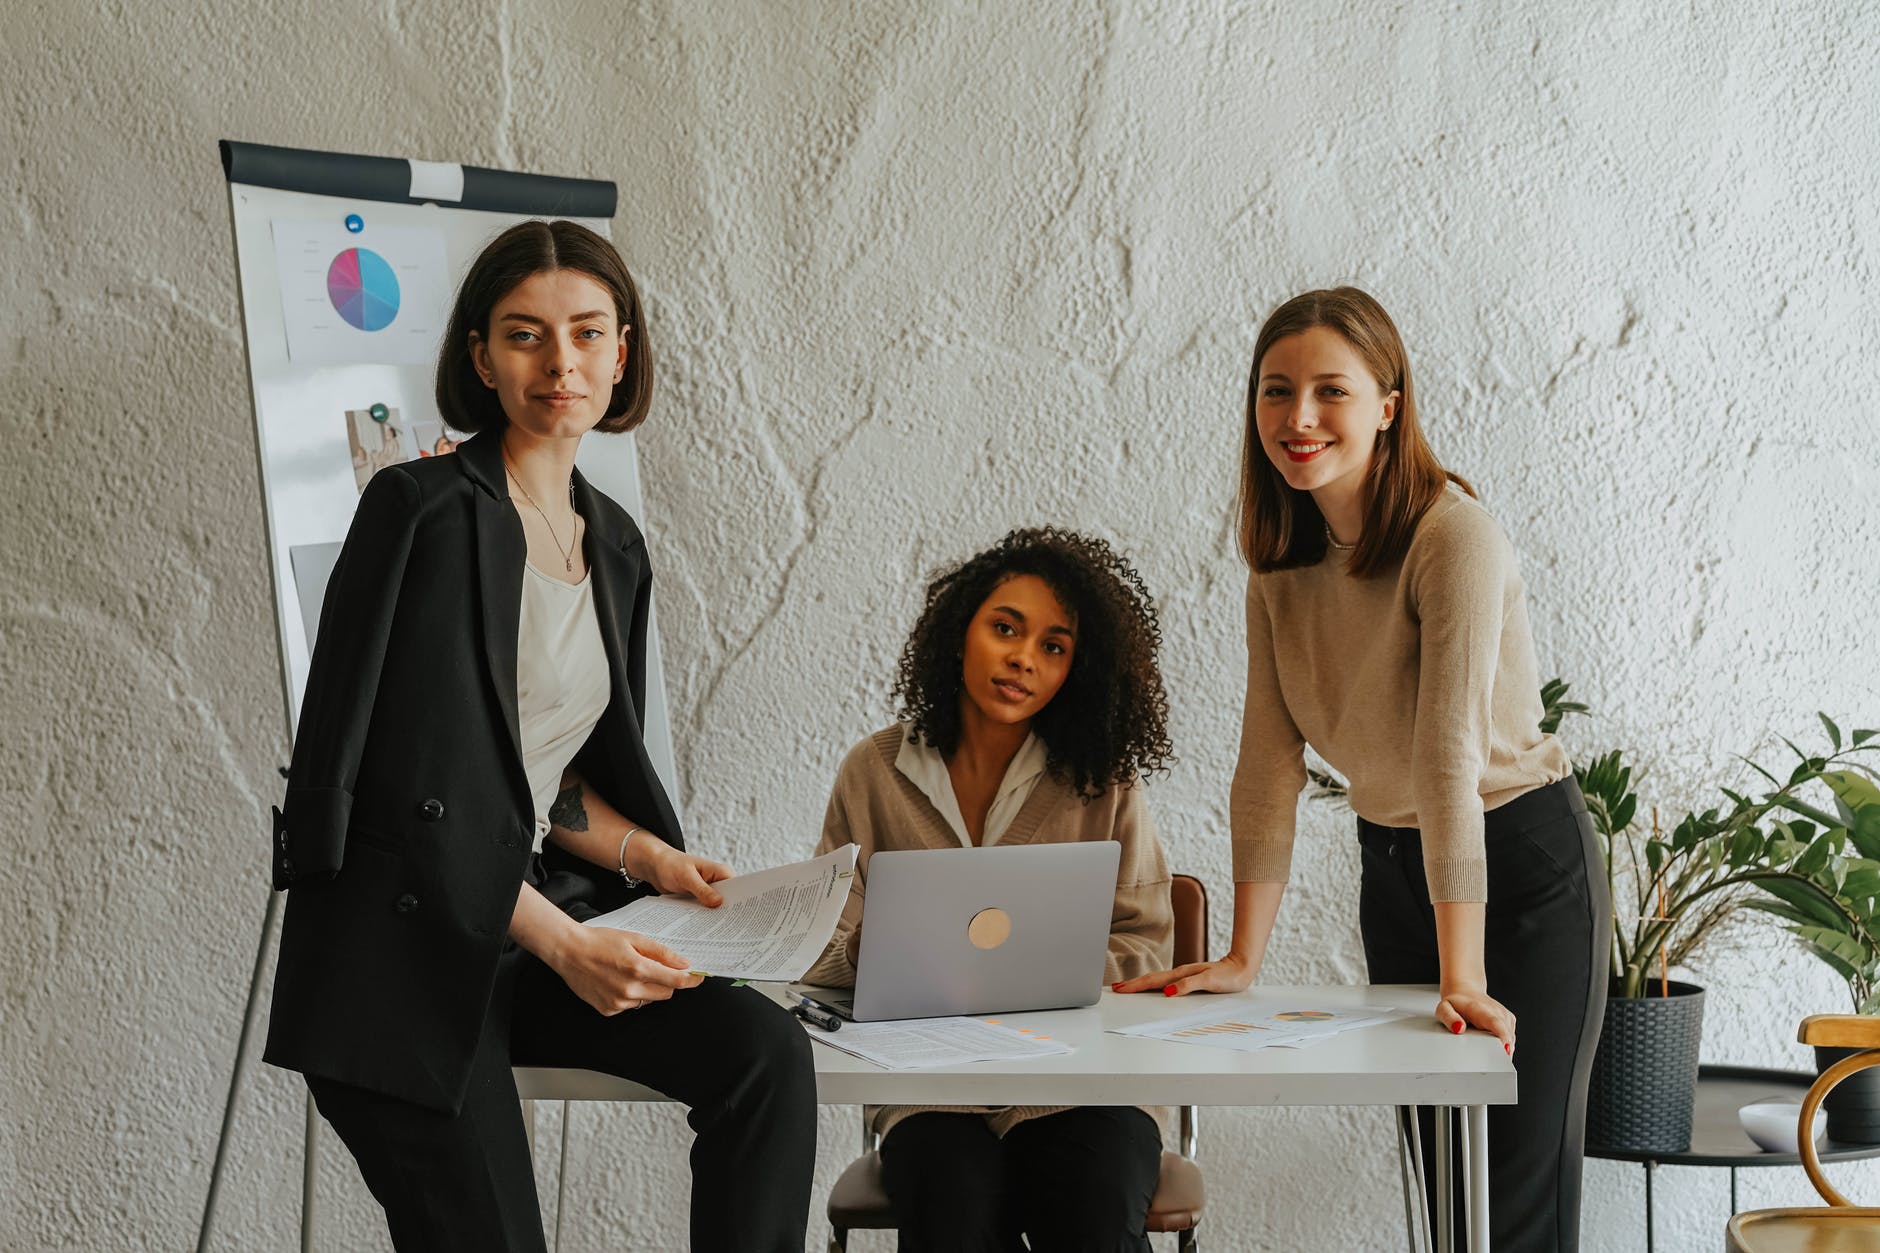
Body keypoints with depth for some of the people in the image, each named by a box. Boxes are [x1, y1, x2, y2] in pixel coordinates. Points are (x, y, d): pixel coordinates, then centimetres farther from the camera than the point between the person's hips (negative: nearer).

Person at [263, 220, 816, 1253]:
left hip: (533, 920, 6)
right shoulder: (424, 509, -12)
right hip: (400, 950, -6)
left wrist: (648, 856, -1)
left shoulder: (613, 543, 12)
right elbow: (411, 785, -17)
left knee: (767, 1051, -16)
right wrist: (565, 943, -23)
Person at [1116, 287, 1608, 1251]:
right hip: (1392, 868, 6)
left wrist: (1464, 980, -34)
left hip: (1522, 864, -6)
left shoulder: (1454, 538, -23)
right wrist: (1243, 957, -7)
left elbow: (1450, 755, -30)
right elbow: (1271, 762, -3)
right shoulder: (1283, 558, -2)